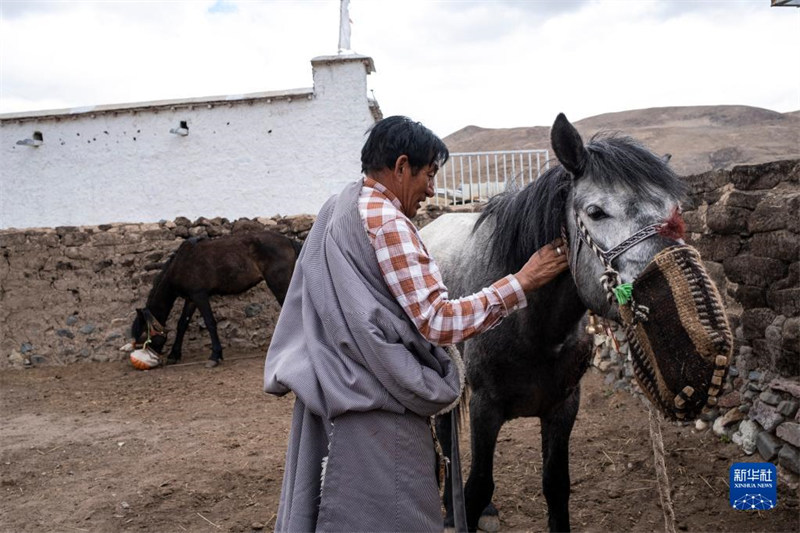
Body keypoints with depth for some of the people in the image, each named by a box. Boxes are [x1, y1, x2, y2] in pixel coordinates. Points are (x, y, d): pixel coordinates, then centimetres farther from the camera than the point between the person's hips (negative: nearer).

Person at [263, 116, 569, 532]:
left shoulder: (336, 209, 10)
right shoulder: (387, 220, -18)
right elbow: (439, 322, -22)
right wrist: (523, 281, -18)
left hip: (328, 393, 10)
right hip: (375, 408, -10)